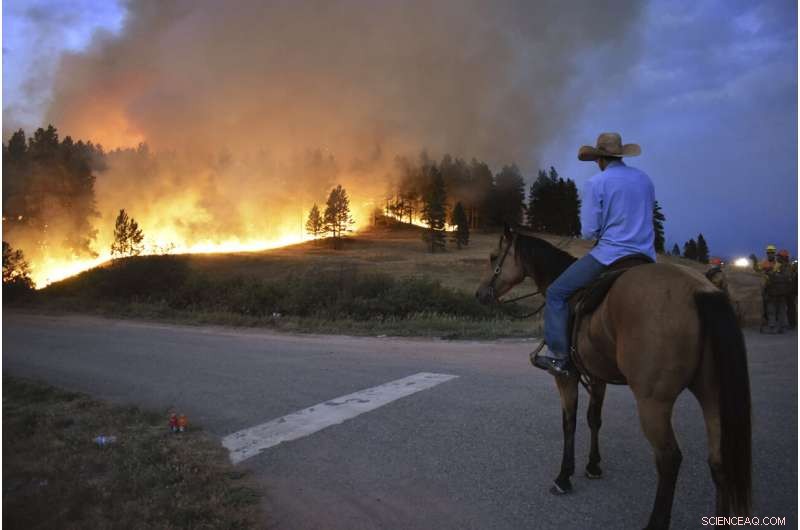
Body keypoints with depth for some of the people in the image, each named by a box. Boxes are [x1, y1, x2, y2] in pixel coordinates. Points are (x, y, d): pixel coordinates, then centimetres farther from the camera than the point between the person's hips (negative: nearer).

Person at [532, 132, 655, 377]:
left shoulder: (596, 183, -8)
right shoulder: (645, 180, 11)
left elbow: (589, 232, -9)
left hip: (609, 256, -6)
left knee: (556, 293, 3)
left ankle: (558, 355, -3)